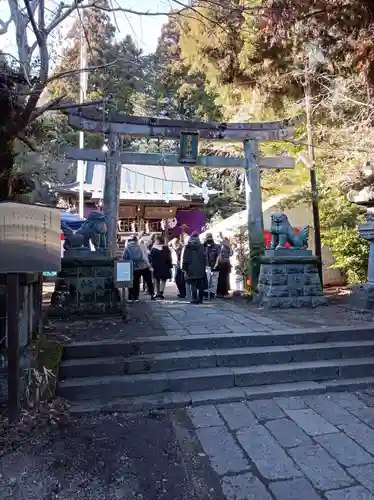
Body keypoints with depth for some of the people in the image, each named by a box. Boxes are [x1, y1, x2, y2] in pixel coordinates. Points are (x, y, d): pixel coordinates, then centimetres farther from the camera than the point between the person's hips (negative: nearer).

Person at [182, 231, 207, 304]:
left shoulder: (188, 247, -3)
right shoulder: (201, 246, 4)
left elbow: (185, 259, -2)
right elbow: (204, 258, 7)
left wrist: (184, 268, 4)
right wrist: (204, 266, 15)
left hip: (191, 269, -3)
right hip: (201, 269, 3)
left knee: (193, 284, 0)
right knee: (200, 284, 9)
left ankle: (195, 299, -4)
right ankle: (200, 299, 12)